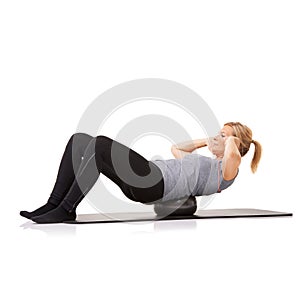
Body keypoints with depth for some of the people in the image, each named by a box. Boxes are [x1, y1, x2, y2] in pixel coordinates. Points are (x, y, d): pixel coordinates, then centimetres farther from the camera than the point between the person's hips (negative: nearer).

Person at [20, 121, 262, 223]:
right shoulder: (205, 162, 34)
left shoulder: (226, 172, 6)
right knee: (80, 140, -4)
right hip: (141, 183, 9)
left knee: (101, 144, -28)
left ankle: (66, 209, -22)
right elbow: (175, 149, 49)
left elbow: (234, 155, -20)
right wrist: (205, 141, 42)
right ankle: (53, 204, -10)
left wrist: (229, 141, 3)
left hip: (155, 184, -9)